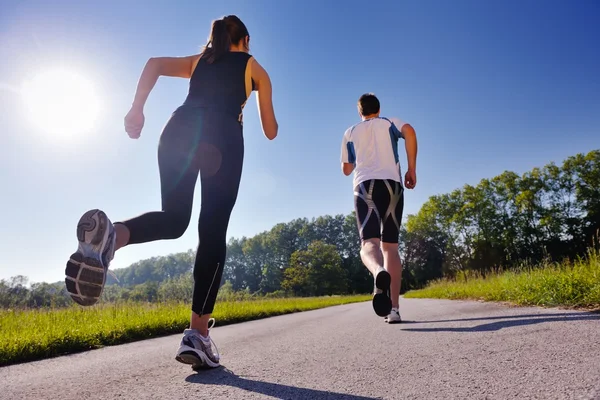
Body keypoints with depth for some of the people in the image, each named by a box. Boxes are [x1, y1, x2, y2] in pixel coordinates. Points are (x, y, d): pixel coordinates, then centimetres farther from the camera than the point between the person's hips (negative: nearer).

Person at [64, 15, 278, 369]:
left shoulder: (197, 61, 34)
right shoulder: (255, 68, 27)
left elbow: (155, 63, 14)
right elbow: (270, 132, 25)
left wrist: (137, 109, 6)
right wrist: (270, 120, 47)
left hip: (180, 129, 3)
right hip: (223, 135, -3)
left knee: (173, 218, 10)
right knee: (213, 232, -5)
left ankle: (113, 234, -24)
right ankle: (198, 334, -10)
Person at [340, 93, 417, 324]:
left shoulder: (350, 133, 25)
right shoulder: (389, 122, 22)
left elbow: (346, 169, 29)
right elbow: (409, 131, -1)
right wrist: (412, 169, 2)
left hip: (364, 185, 0)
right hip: (392, 184, 1)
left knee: (369, 243, -15)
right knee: (390, 246, 5)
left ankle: (379, 273, -52)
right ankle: (394, 309, -4)